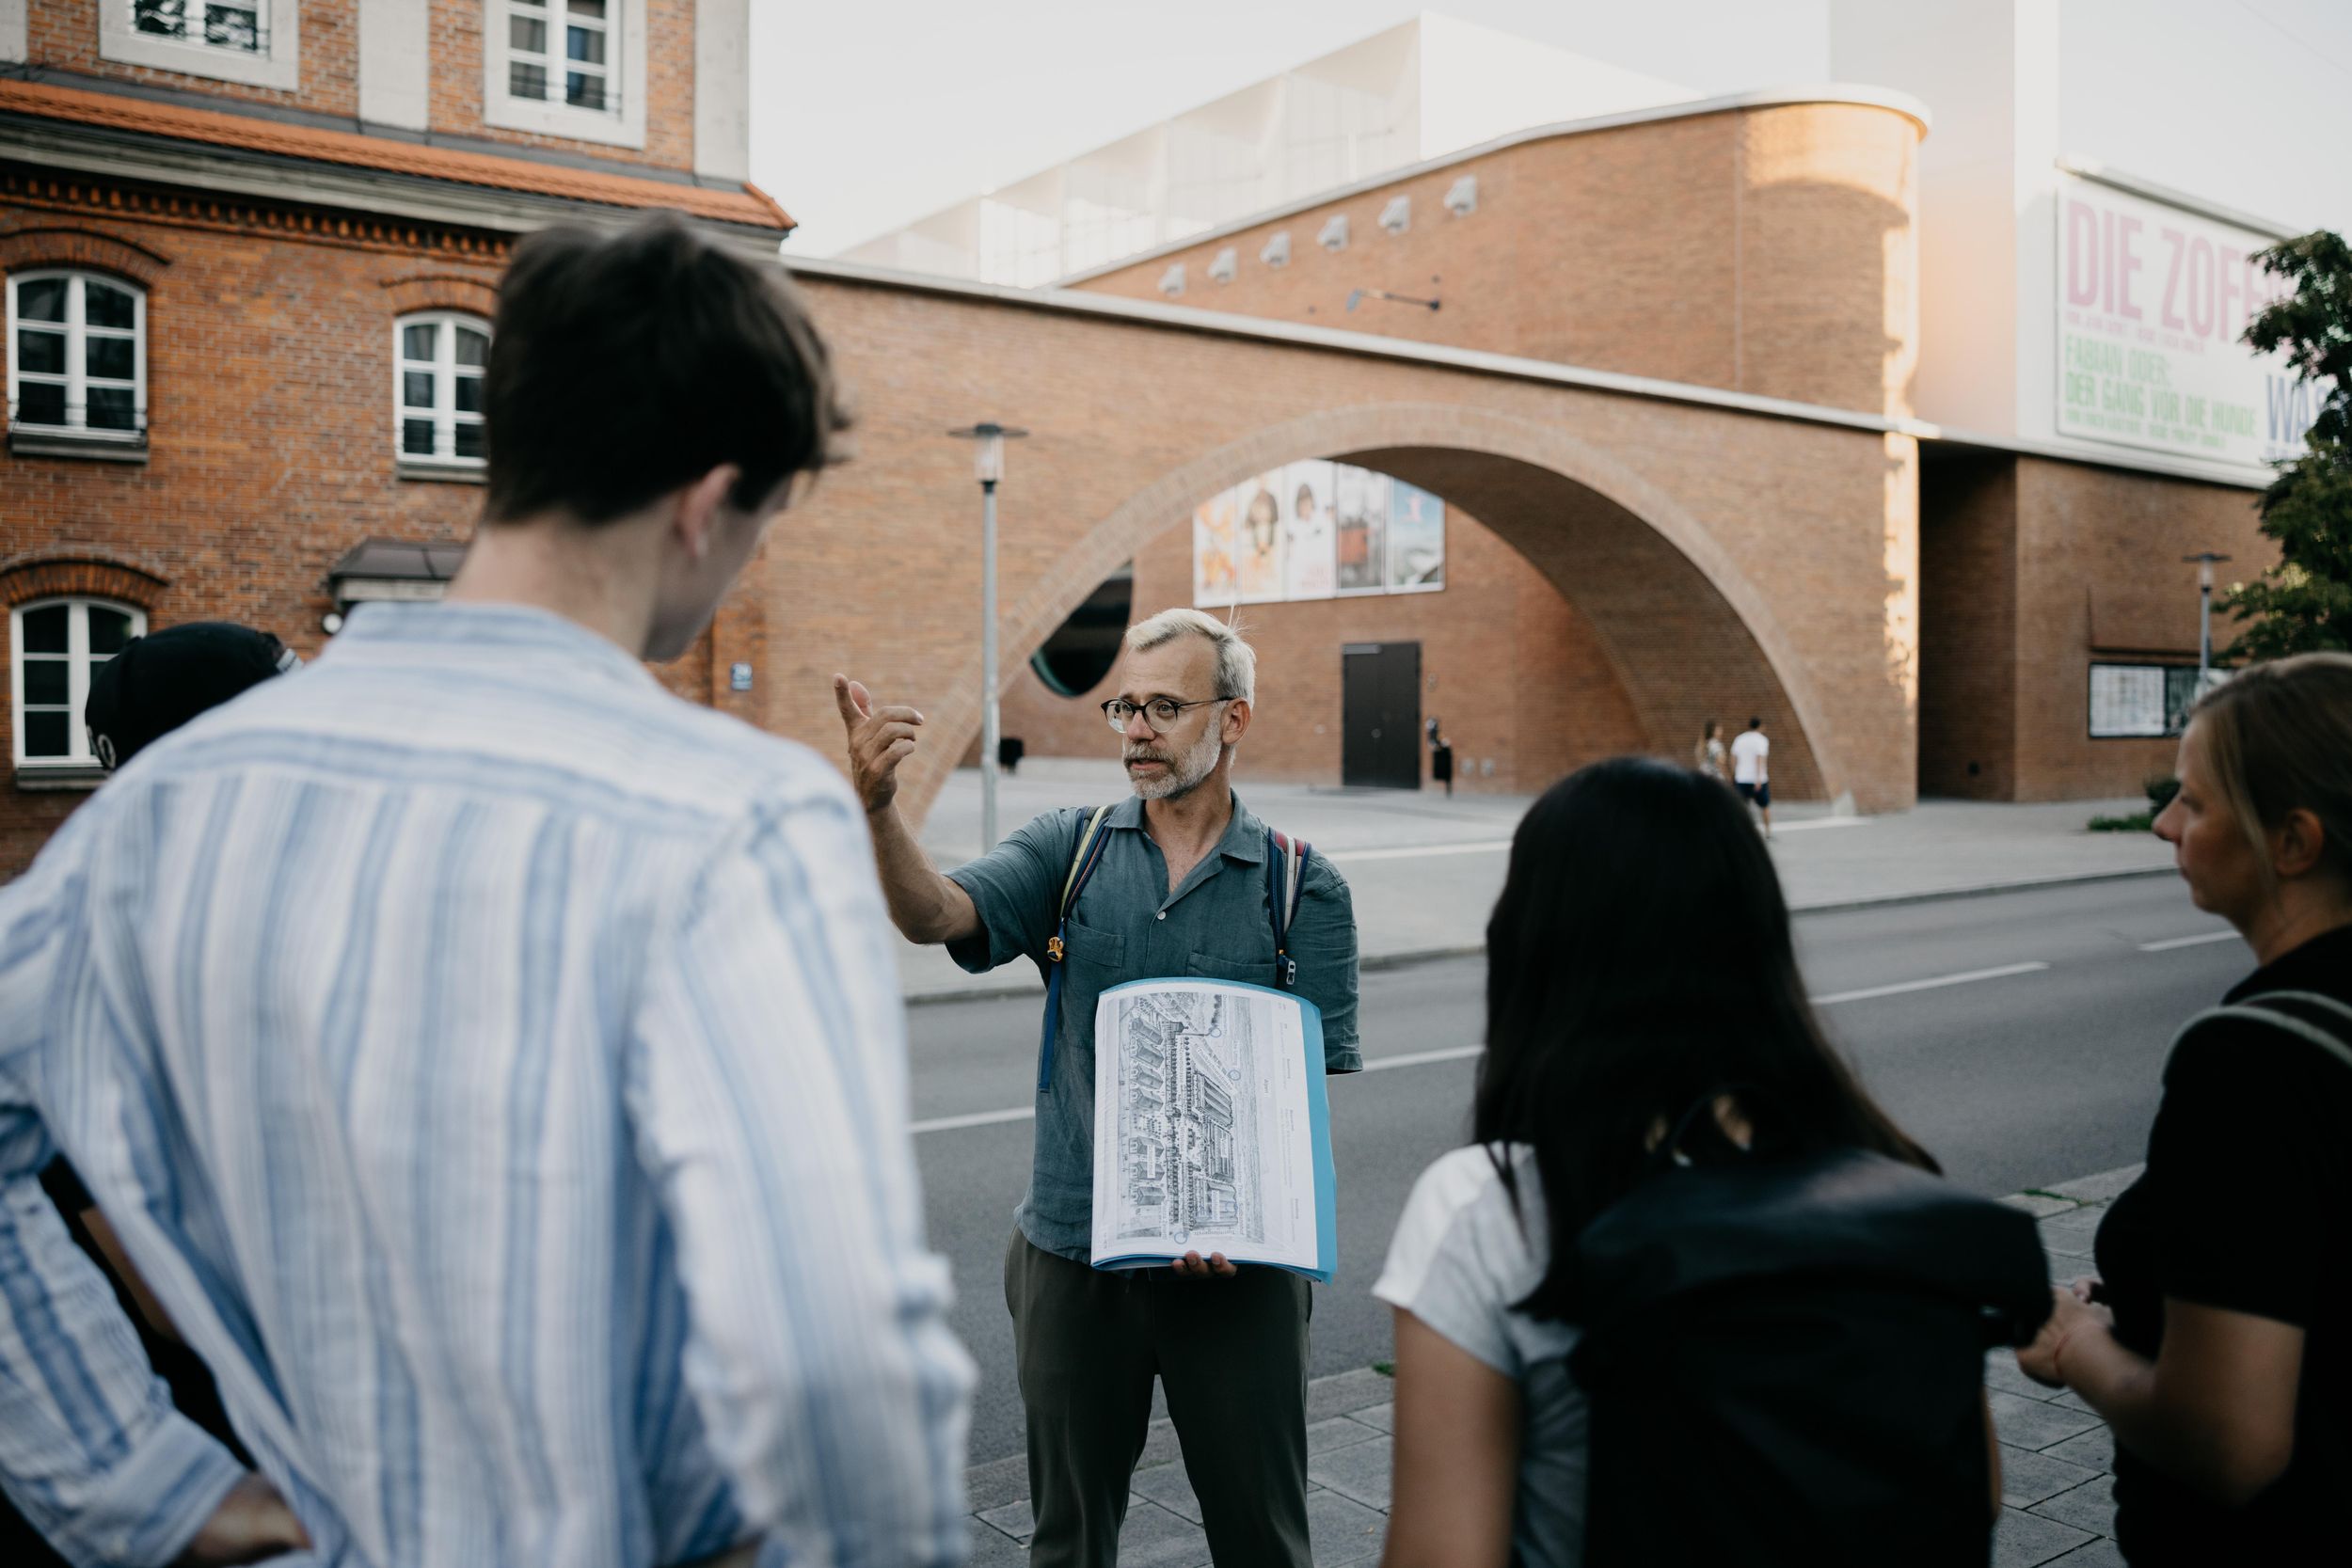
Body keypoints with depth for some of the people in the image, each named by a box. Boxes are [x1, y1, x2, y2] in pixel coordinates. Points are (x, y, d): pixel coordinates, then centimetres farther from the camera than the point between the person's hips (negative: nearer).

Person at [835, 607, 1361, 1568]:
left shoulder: (1304, 887, -2)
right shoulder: (1071, 850, 1)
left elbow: (1313, 1076, -6)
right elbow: (934, 914, -15)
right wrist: (878, 806, -34)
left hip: (1236, 1264, -1)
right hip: (1074, 1252, 2)